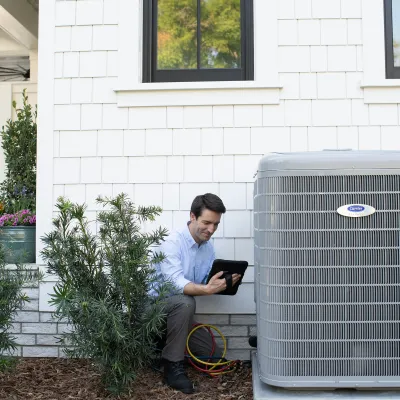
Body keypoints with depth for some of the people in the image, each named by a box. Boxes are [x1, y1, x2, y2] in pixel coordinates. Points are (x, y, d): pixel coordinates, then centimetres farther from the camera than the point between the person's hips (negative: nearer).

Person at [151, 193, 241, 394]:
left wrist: (224, 283, -23)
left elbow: (209, 282, -1)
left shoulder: (208, 247, 0)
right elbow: (175, 282, -36)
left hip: (179, 311, 7)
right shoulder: (172, 243, -24)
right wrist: (206, 289, -51)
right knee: (185, 302, -39)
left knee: (215, 355, 6)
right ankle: (173, 366, -25)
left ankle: (168, 348, 20)